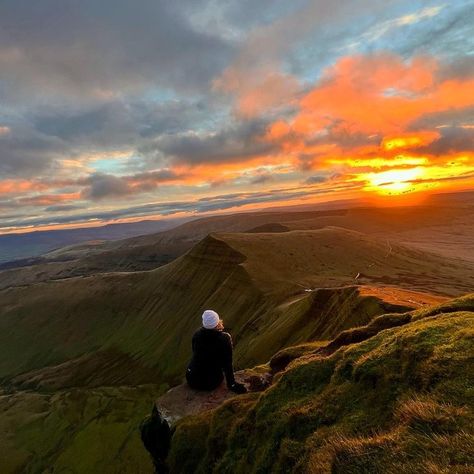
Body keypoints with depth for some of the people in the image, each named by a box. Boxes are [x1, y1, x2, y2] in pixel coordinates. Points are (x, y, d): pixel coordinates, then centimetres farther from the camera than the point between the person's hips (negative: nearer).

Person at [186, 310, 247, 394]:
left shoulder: (197, 334, -9)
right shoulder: (225, 338, -20)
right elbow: (227, 364, -16)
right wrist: (232, 384, -6)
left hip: (192, 381, 2)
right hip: (212, 383, -2)